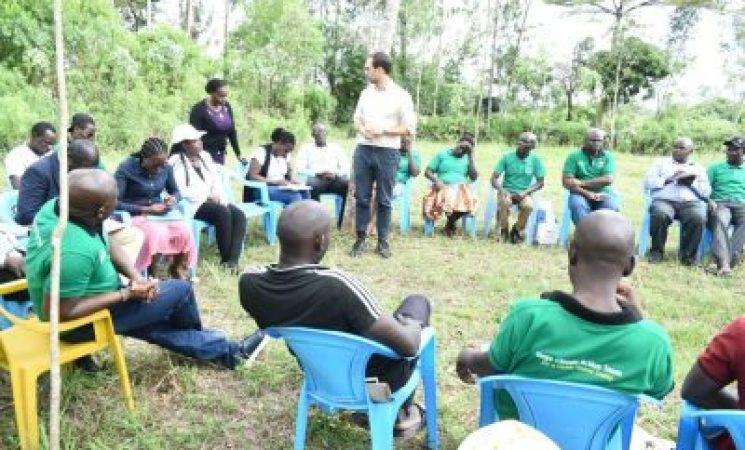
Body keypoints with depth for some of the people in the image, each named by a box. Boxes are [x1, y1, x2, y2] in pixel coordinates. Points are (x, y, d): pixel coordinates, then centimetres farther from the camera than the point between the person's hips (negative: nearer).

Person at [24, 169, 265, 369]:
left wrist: (136, 277, -12)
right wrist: (125, 295, -24)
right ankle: (204, 338, 31)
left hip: (77, 295, 8)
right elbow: (58, 313, -30)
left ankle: (226, 350, 34)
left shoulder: (57, 206, -11)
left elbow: (105, 247, 0)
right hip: (81, 323, -8)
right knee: (180, 290, 1)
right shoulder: (75, 251, -38)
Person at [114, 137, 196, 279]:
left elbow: (175, 191, 15)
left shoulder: (166, 168, -1)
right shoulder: (126, 168, -15)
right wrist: (146, 209, -24)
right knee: (158, 233, -35)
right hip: (135, 215, -4)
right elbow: (115, 203, -18)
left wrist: (173, 199, -10)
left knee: (184, 230, -24)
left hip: (161, 213, 4)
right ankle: (149, 274, -10)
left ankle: (177, 269, 2)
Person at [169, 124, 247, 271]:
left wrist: (218, 196, -7)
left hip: (212, 201, 7)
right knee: (223, 212, -31)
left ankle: (233, 260, -28)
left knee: (239, 215, -18)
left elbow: (216, 179, 13)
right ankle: (225, 258, -15)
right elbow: (181, 191, -18)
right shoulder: (176, 162, -7)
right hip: (191, 205, -7)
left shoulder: (205, 156, 16)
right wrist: (208, 195, -14)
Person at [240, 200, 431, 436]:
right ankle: (403, 411, 29)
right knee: (418, 302, 19)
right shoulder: (337, 285, -38)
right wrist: (414, 327, -6)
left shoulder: (249, 282, -20)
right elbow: (408, 345, -29)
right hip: (376, 379, -4)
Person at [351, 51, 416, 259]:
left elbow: (409, 128, -5)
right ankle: (360, 239, 16)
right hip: (363, 150, 4)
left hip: (387, 152, -4)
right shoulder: (366, 93, 10)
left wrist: (383, 130, -15)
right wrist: (362, 129, -5)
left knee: (384, 200, 4)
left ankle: (383, 241, 15)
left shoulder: (401, 96, -5)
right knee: (361, 197, 6)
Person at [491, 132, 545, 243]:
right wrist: (501, 189, -25)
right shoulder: (507, 156, -4)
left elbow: (540, 183, -1)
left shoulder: (536, 159, -2)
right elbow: (494, 178, -5)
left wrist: (525, 192, -16)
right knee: (504, 202, -35)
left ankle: (517, 230, -5)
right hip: (507, 191, 0)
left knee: (528, 206, -33)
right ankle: (504, 231, -10)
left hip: (524, 193, 1)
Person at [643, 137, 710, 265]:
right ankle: (657, 250, -16)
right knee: (660, 215, -37)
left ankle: (687, 253, -14)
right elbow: (648, 183, 7)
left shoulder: (698, 168, 24)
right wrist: (668, 179, -4)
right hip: (664, 200, -1)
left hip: (691, 202, 1)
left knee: (698, 219, -34)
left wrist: (691, 182, -3)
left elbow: (707, 192, 12)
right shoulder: (661, 162, 21)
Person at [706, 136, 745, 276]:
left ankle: (719, 260, -50)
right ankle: (724, 262, -56)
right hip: (720, 203, -1)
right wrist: (710, 201, -8)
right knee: (720, 220, -39)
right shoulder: (716, 168, 25)